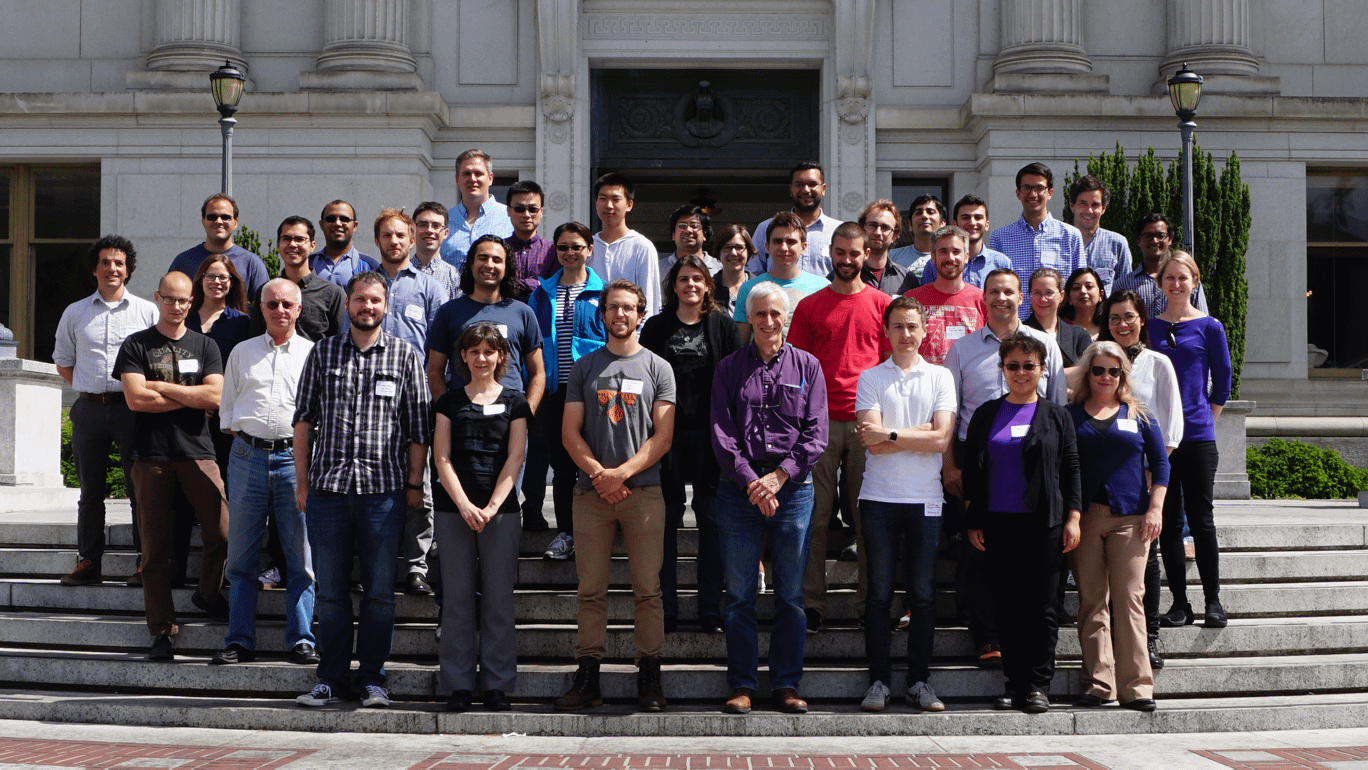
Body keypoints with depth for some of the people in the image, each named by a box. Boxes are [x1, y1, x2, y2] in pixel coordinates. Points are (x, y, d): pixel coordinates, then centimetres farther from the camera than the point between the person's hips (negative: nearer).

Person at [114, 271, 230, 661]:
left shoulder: (205, 346, 12)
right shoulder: (136, 345, 8)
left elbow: (215, 397, -2)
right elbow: (135, 399, -6)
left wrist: (162, 387, -5)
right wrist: (193, 397, -2)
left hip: (198, 453, 1)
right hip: (152, 455, -1)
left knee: (222, 533, -9)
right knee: (155, 547, -1)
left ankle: (208, 594, 20)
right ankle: (163, 630, 5)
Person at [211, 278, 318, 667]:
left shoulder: (313, 354, 9)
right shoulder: (241, 353, 15)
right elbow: (226, 407, 19)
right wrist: (237, 433, 4)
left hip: (295, 457, -2)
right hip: (247, 456, 2)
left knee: (301, 557, -2)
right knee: (241, 556, 3)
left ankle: (301, 640, 3)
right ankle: (239, 641, 8)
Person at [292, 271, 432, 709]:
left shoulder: (405, 356, 6)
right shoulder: (322, 353, 10)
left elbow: (419, 427, 6)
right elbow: (304, 420, 11)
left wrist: (414, 483, 1)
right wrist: (302, 481, 6)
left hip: (384, 489, -1)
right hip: (327, 487, 1)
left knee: (380, 591, 3)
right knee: (330, 590, 6)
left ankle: (371, 679, 13)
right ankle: (332, 679, 14)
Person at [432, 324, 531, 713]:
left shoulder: (514, 403, 8)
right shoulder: (449, 401, 10)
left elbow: (514, 459, 1)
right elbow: (442, 457, 3)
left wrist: (492, 507, -10)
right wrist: (464, 505, -10)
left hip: (501, 510, 0)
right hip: (454, 509, 1)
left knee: (498, 598, -1)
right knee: (457, 598, 1)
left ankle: (498, 684, 6)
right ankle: (459, 684, 7)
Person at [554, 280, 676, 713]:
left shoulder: (658, 368, 8)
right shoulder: (584, 368, 13)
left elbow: (663, 436, 1)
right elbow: (570, 432, 7)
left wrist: (622, 472, -10)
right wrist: (598, 473, -7)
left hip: (643, 491, -1)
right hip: (592, 492, 1)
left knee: (647, 590, -2)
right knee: (591, 590, 2)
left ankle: (650, 678, 3)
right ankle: (588, 677, 6)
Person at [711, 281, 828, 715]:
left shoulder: (807, 366, 8)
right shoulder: (729, 369, 8)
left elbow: (816, 434, 2)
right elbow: (721, 434, 1)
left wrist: (779, 476, -9)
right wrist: (751, 482, -10)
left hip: (793, 487, 0)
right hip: (739, 488, 0)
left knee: (791, 594, 3)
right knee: (739, 593, 1)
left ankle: (786, 684, 10)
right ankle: (742, 685, 7)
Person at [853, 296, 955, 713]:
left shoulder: (940, 377, 7)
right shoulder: (870, 377, 5)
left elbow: (941, 439, -6)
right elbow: (872, 442, -7)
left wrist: (890, 435, -8)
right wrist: (917, 438, -8)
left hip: (925, 499, 1)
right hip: (879, 498, -1)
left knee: (923, 594, 4)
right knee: (880, 592, 2)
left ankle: (919, 681, 11)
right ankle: (879, 680, 8)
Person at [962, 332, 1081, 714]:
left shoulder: (1056, 415, 7)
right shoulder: (986, 415, 11)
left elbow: (1071, 468, 6)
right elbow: (971, 470, 12)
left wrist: (1072, 518, -2)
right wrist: (973, 521, 6)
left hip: (1044, 523, -2)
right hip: (998, 524, 2)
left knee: (1040, 605, -2)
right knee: (1007, 605, 4)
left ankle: (1038, 685, 3)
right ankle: (1014, 683, 10)